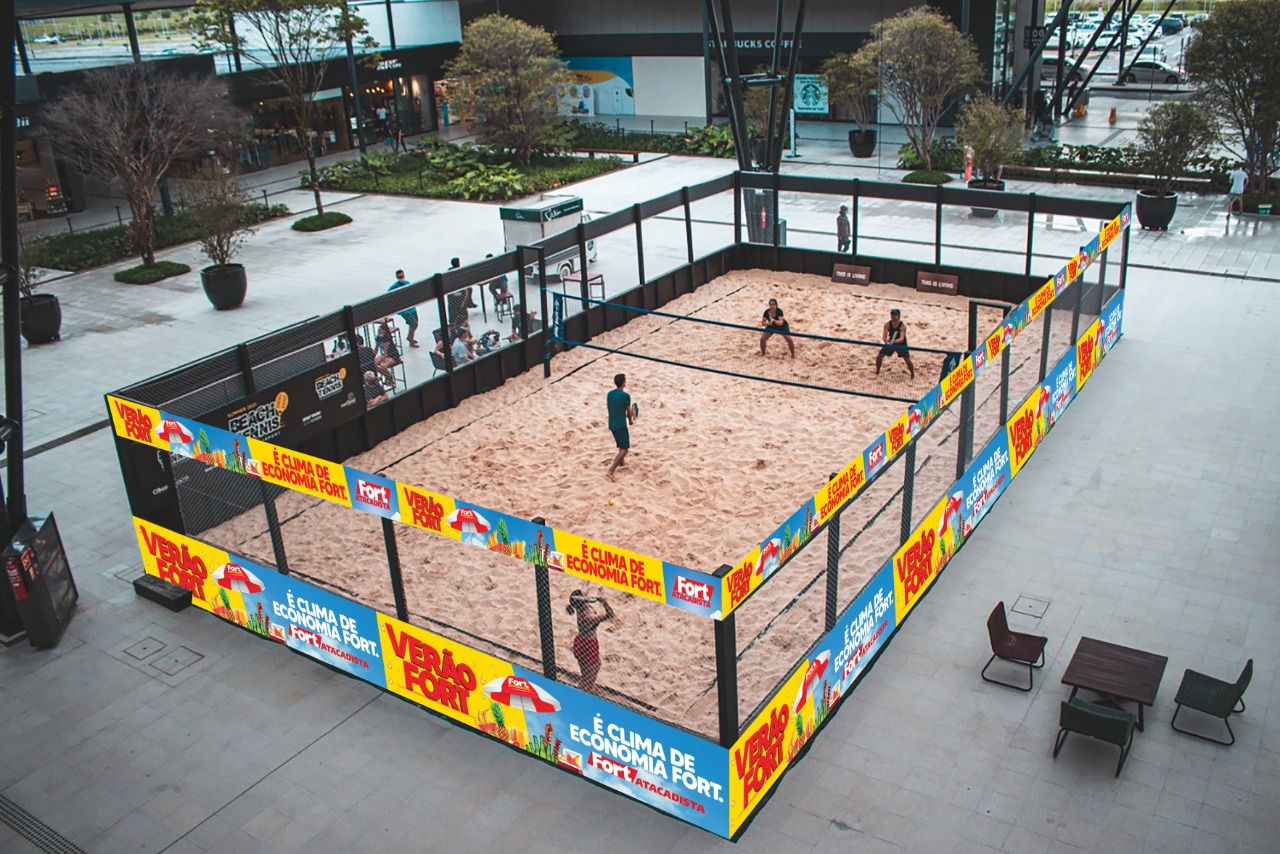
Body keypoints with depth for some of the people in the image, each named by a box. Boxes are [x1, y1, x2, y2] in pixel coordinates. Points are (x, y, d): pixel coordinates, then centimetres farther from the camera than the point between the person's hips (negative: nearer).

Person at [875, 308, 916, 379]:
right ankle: (877, 372, 17)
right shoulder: (887, 325, -16)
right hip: (890, 343, 3)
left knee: (907, 360, -12)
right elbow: (885, 336, -23)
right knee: (879, 356, -5)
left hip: (901, 344, -3)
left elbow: (902, 338, -36)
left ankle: (913, 375, 10)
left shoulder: (902, 326, -26)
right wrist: (887, 342, -45)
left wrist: (894, 341, -55)